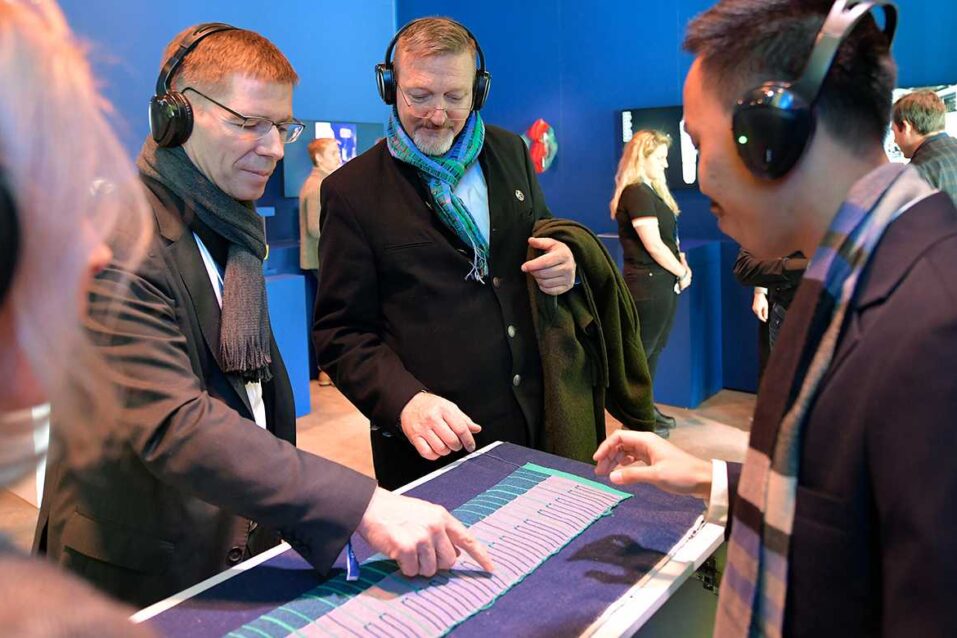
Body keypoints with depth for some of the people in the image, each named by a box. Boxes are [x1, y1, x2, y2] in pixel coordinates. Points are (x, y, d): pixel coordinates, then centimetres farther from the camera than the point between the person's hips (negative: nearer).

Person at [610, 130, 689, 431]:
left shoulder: (651, 191, 15)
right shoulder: (636, 194, -15)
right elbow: (653, 245, -18)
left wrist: (680, 261, -1)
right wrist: (682, 273, -7)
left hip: (662, 284, 9)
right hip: (648, 285, -9)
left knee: (653, 349, 16)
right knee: (641, 351, 0)